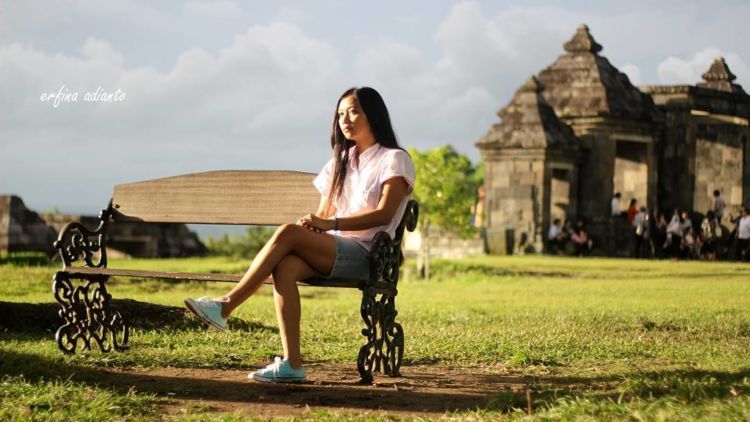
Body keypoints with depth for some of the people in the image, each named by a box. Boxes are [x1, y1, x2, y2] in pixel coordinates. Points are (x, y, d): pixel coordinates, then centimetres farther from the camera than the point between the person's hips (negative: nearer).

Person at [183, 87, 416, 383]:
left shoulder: (394, 160, 3)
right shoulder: (340, 162, 25)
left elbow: (384, 214, -11)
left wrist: (330, 224, -22)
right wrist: (311, 226, -5)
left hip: (366, 255, -6)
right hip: (332, 252, 6)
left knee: (288, 232, -29)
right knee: (285, 267, -30)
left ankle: (226, 305, -25)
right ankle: (291, 364, -36)